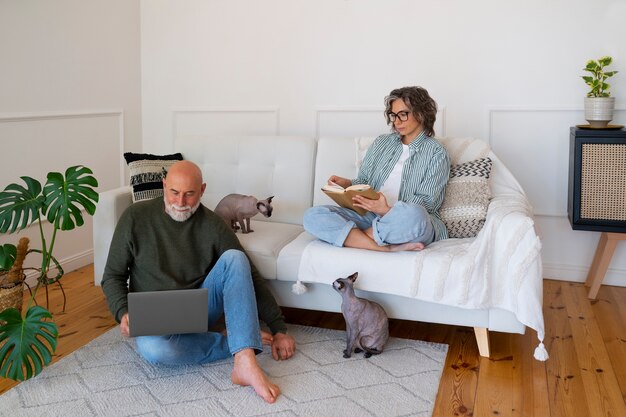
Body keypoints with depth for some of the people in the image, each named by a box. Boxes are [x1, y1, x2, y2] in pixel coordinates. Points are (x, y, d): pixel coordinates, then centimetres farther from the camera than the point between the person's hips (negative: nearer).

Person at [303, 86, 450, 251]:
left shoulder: (436, 153, 6)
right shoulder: (381, 142, 22)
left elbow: (426, 202, -5)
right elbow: (363, 181, 22)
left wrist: (388, 211, -23)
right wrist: (346, 183, -3)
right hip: (370, 215, 5)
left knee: (413, 215, -42)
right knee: (312, 216, -19)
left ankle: (353, 238, -18)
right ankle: (387, 248, -28)